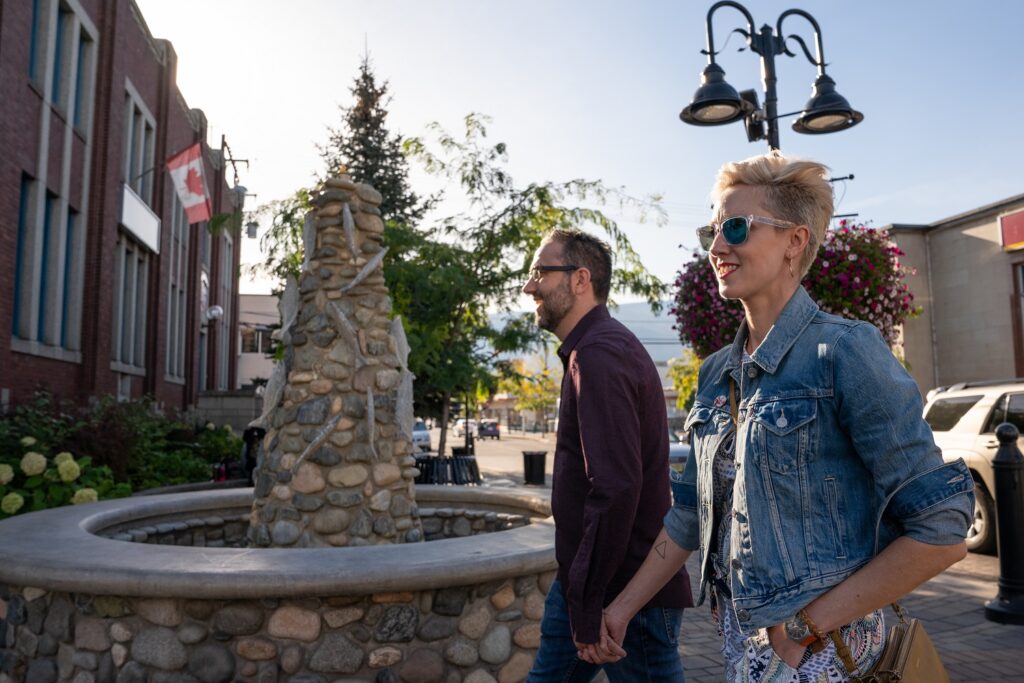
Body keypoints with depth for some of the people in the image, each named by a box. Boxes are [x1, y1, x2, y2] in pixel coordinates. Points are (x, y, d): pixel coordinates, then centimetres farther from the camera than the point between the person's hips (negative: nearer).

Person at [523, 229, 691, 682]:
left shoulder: (599, 354, -21)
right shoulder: (590, 349, 12)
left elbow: (617, 489, -28)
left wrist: (587, 607, -21)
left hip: (626, 592, -10)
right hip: (582, 577, 10)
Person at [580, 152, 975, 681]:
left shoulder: (845, 353, -16)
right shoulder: (716, 374, 4)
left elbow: (941, 532, -17)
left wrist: (806, 624, -16)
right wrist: (622, 607, 8)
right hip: (739, 636, 6)